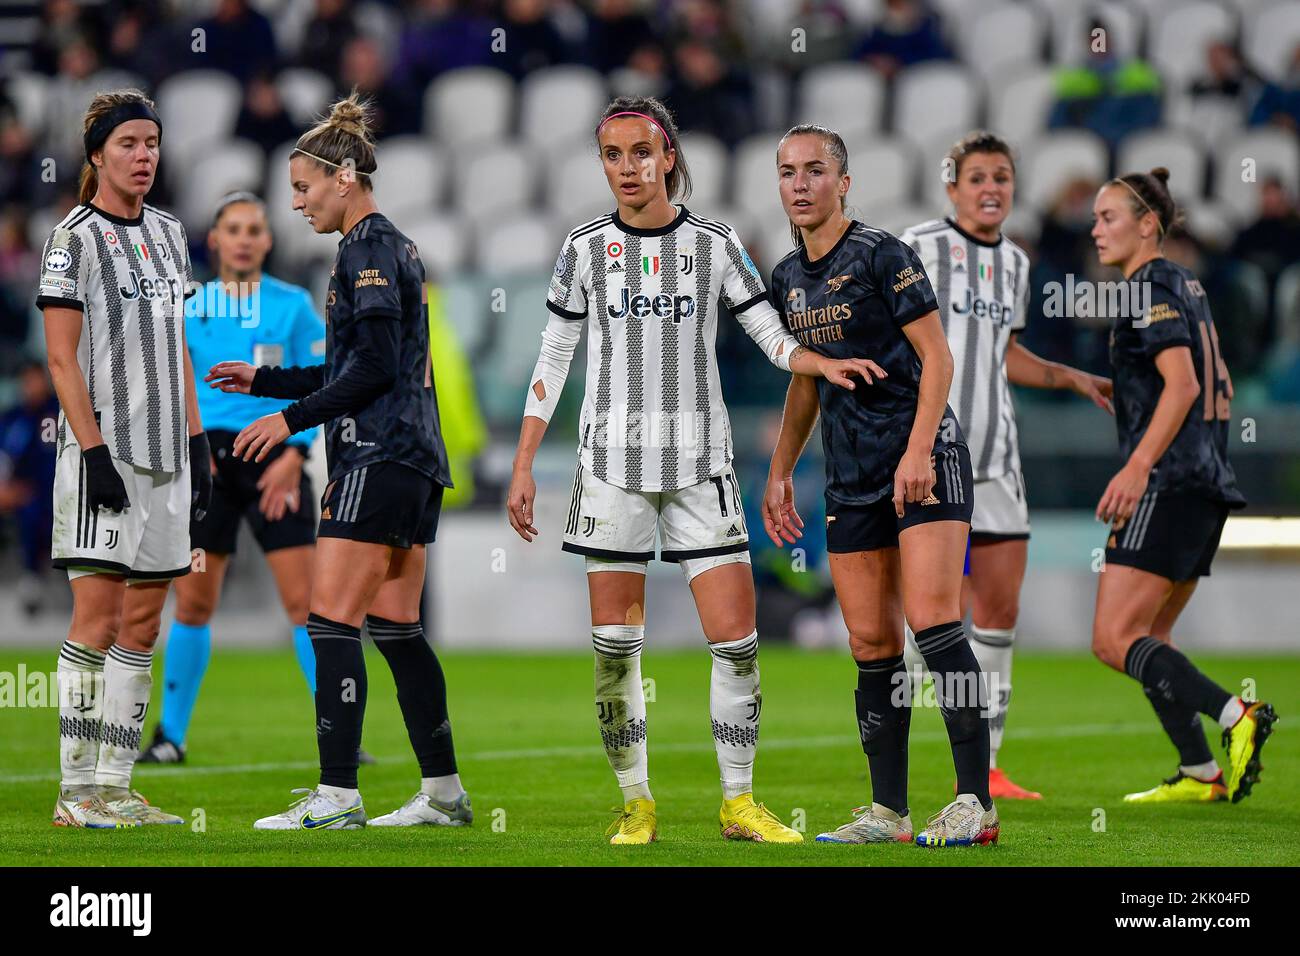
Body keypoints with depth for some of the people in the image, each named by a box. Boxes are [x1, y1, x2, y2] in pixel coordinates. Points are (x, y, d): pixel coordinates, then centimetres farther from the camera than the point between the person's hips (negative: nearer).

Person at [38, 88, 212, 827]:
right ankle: (78, 792, -6)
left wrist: (197, 443, 14)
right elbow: (61, 358, -9)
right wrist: (93, 451, -16)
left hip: (166, 457, 7)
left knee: (143, 624, 5)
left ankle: (115, 786, 8)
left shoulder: (168, 233, 15)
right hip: (104, 456, -7)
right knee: (98, 617, -9)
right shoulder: (75, 238, -6)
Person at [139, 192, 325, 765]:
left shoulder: (293, 305, 1)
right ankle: (170, 735, 14)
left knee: (304, 599, -9)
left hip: (274, 461, -2)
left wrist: (293, 454, -12)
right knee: (193, 603, 3)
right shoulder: (192, 311, 8)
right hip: (208, 460, 2)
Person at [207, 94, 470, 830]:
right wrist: (263, 381, 24)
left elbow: (374, 368, -18)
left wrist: (291, 418, -14)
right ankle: (444, 792, 12)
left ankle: (336, 797, -14)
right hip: (415, 463, 10)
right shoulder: (394, 247, 20)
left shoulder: (369, 249, -10)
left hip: (380, 458, -10)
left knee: (332, 622, -11)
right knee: (395, 626, 11)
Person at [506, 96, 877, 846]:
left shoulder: (715, 244, 2)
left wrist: (823, 363, -18)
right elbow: (553, 361, 8)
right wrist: (523, 467, 5)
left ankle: (739, 801, 6)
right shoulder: (587, 249, 4)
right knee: (615, 644, -1)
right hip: (613, 465, 0)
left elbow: (772, 334, 4)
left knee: (737, 639, -6)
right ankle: (637, 804, 11)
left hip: (700, 464, 0)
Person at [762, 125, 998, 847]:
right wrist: (780, 473, 21)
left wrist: (917, 452, -19)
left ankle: (978, 801, -16)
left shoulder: (882, 255, -8)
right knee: (872, 643, 3)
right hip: (852, 477, 7)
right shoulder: (789, 278, 13)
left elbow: (937, 357, -10)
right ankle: (888, 812, 5)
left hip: (924, 461, -7)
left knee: (932, 619, -17)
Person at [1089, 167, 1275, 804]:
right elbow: (1219, 389, 25)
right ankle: (1200, 775, 10)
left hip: (1168, 486, -10)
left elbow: (1182, 383, -20)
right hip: (1207, 481, 10)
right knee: (1147, 640, 14)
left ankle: (1236, 716, -22)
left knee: (1113, 641, -12)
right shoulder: (1186, 287, 19)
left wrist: (1137, 466, -25)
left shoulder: (1152, 286, -9)